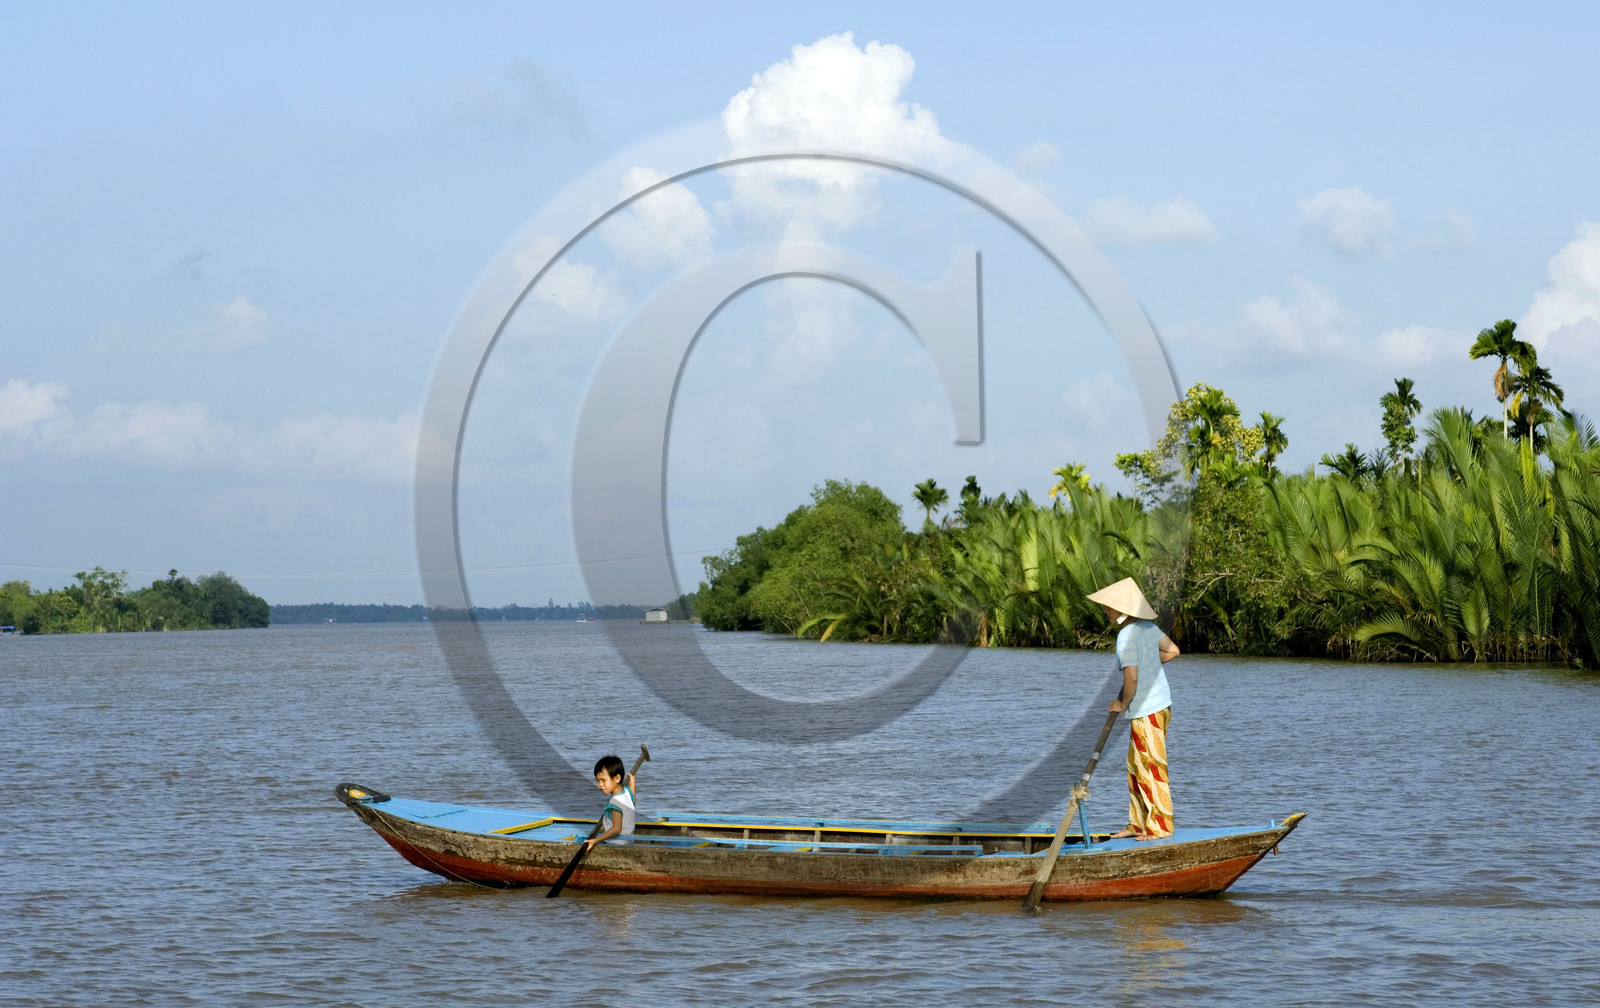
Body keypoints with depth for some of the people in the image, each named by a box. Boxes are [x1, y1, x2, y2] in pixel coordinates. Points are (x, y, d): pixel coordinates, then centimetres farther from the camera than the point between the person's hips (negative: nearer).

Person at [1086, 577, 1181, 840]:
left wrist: (1122, 704, -8)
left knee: (1151, 769, 0)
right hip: (1161, 703, 9)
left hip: (1146, 712, -9)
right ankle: (1139, 824, 23)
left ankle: (1161, 826, 8)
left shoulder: (1127, 638, -21)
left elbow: (1131, 679, -25)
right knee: (1136, 767, 17)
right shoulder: (1148, 627, 5)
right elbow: (1173, 651, 15)